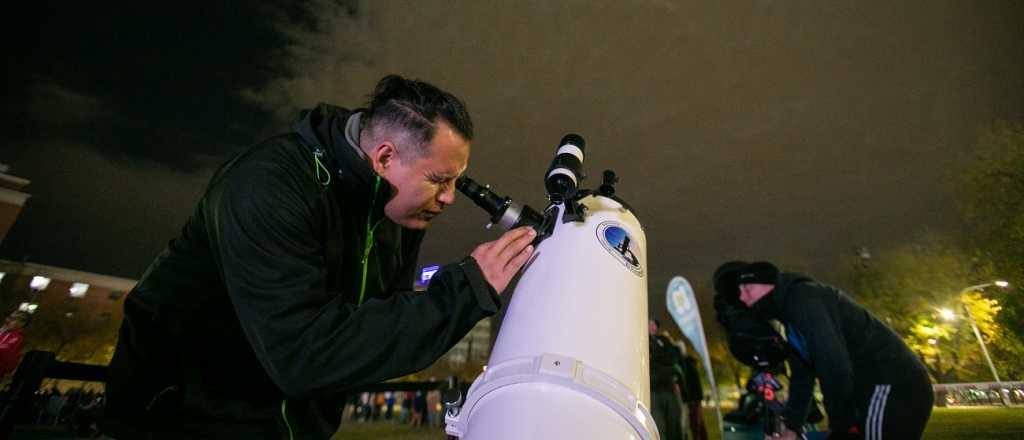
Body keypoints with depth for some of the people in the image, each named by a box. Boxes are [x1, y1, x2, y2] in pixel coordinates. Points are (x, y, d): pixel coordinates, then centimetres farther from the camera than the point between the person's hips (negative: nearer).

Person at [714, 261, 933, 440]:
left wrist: (837, 422, -11)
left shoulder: (802, 296, -17)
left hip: (893, 387, -10)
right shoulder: (789, 312, 14)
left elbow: (836, 366, -26)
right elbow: (802, 377, 15)